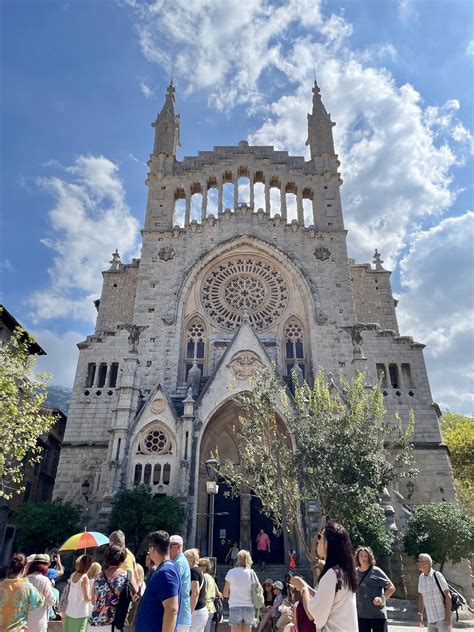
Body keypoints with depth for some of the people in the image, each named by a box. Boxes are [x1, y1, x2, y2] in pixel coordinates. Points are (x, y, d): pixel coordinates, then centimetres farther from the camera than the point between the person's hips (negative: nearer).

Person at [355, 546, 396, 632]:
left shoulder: (376, 571, -6)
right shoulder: (354, 572, 4)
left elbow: (391, 588, -4)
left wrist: (382, 599, -16)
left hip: (378, 615, -4)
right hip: (361, 615, 4)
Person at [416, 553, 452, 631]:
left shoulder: (437, 575, -14)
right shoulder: (421, 578, 4)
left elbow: (448, 596, -12)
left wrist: (448, 616, -16)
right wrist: (420, 614, 8)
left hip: (443, 618, -6)